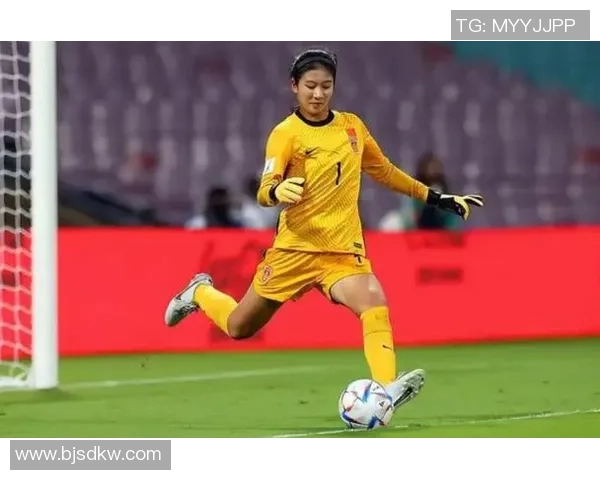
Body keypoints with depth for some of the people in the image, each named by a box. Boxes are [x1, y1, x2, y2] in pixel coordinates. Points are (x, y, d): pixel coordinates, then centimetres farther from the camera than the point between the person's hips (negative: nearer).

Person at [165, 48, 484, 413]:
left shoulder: (352, 126, 6)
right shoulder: (286, 133, -8)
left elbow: (384, 171, 21)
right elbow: (264, 192, -18)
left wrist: (437, 199, 20)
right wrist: (277, 192, -42)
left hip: (344, 251, 2)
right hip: (295, 248, -2)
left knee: (375, 306, -28)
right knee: (238, 328, 11)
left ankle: (386, 390, -43)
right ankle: (200, 293, 44)